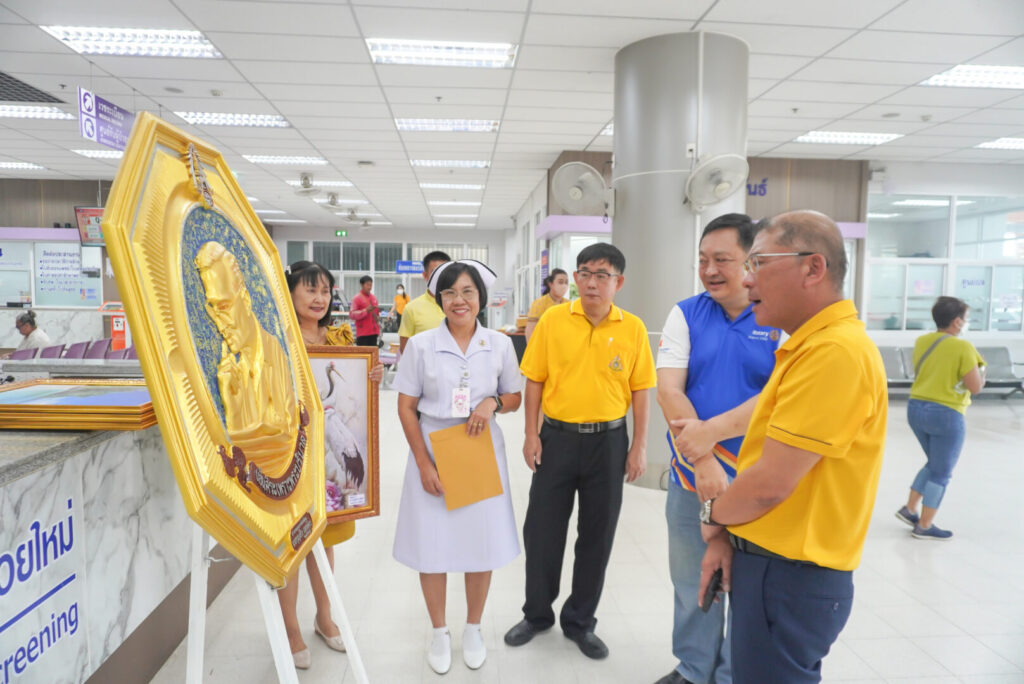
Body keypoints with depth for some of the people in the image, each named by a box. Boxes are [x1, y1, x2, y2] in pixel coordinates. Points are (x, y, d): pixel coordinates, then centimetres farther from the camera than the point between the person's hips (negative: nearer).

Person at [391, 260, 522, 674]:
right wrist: (424, 464, -9)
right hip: (432, 453, -1)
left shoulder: (499, 344, 0)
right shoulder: (421, 345, -4)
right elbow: (406, 408, -2)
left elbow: (516, 398, 8)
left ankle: (473, 630, 34)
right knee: (432, 545, 8)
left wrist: (492, 402, -15)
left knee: (482, 544, 9)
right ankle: (439, 633, 31)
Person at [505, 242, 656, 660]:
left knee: (597, 534, 11)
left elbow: (640, 390, 1)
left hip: (609, 441, 0)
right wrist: (531, 434, -4)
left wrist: (639, 446, -1)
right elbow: (535, 380, -1)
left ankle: (580, 621, 32)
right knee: (542, 528, 9)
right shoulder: (552, 319, -4)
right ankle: (537, 614, 33)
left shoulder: (633, 329, -3)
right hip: (557, 436, 0)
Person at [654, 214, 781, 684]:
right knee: (692, 584, 17)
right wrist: (701, 460, -15)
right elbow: (668, 390, -7)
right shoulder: (686, 314, 0)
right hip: (690, 476, 2)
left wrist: (712, 431, -21)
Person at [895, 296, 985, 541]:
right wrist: (981, 367, 5)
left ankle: (909, 508, 23)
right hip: (945, 415, -7)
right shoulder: (963, 347, -15)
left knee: (935, 464, 25)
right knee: (941, 473, 9)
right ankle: (924, 526, 16)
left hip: (916, 408, 7)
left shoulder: (921, 341, 4)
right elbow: (975, 387, -14)